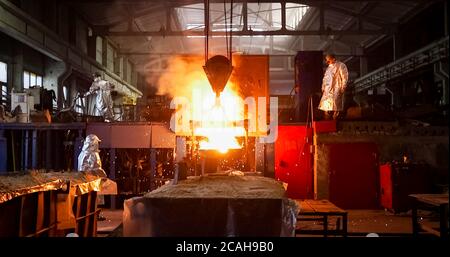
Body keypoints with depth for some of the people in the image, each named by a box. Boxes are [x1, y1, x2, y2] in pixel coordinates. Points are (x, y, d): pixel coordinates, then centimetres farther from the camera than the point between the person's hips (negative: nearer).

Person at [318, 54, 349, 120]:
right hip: (327, 90, 7)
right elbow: (325, 78, 24)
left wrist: (342, 88, -13)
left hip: (336, 89, -7)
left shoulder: (341, 66, -1)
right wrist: (323, 88, 14)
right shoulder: (329, 67, 21)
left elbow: (344, 78, -7)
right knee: (326, 106, 1)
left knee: (335, 108, -9)